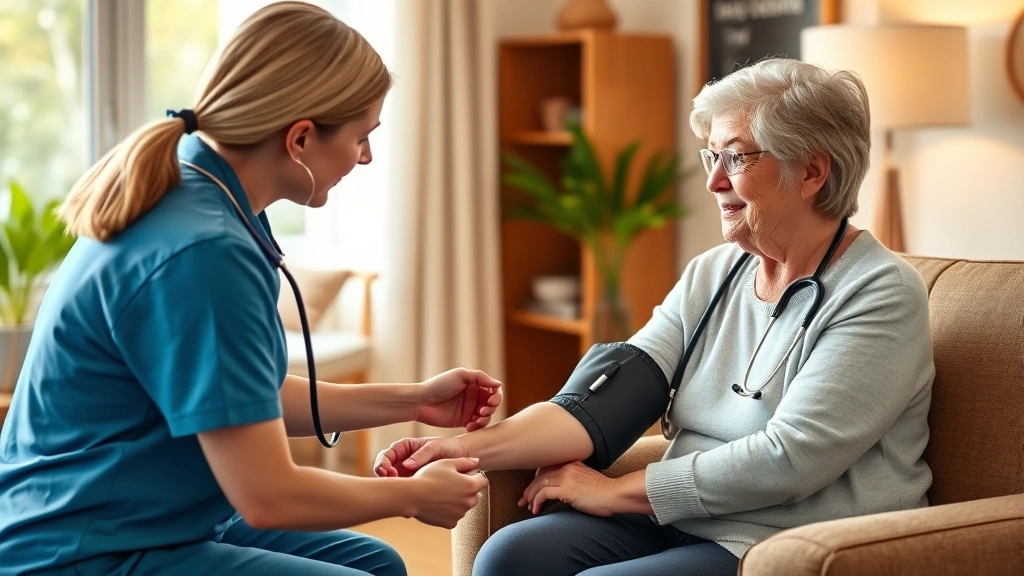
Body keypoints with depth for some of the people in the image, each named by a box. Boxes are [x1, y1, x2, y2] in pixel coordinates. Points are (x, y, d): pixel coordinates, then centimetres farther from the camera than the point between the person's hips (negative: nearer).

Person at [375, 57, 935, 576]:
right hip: (681, 525, 6)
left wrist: (615, 490, -14)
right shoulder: (710, 277, 10)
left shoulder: (882, 296, -11)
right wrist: (473, 447, -15)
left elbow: (789, 458, -20)